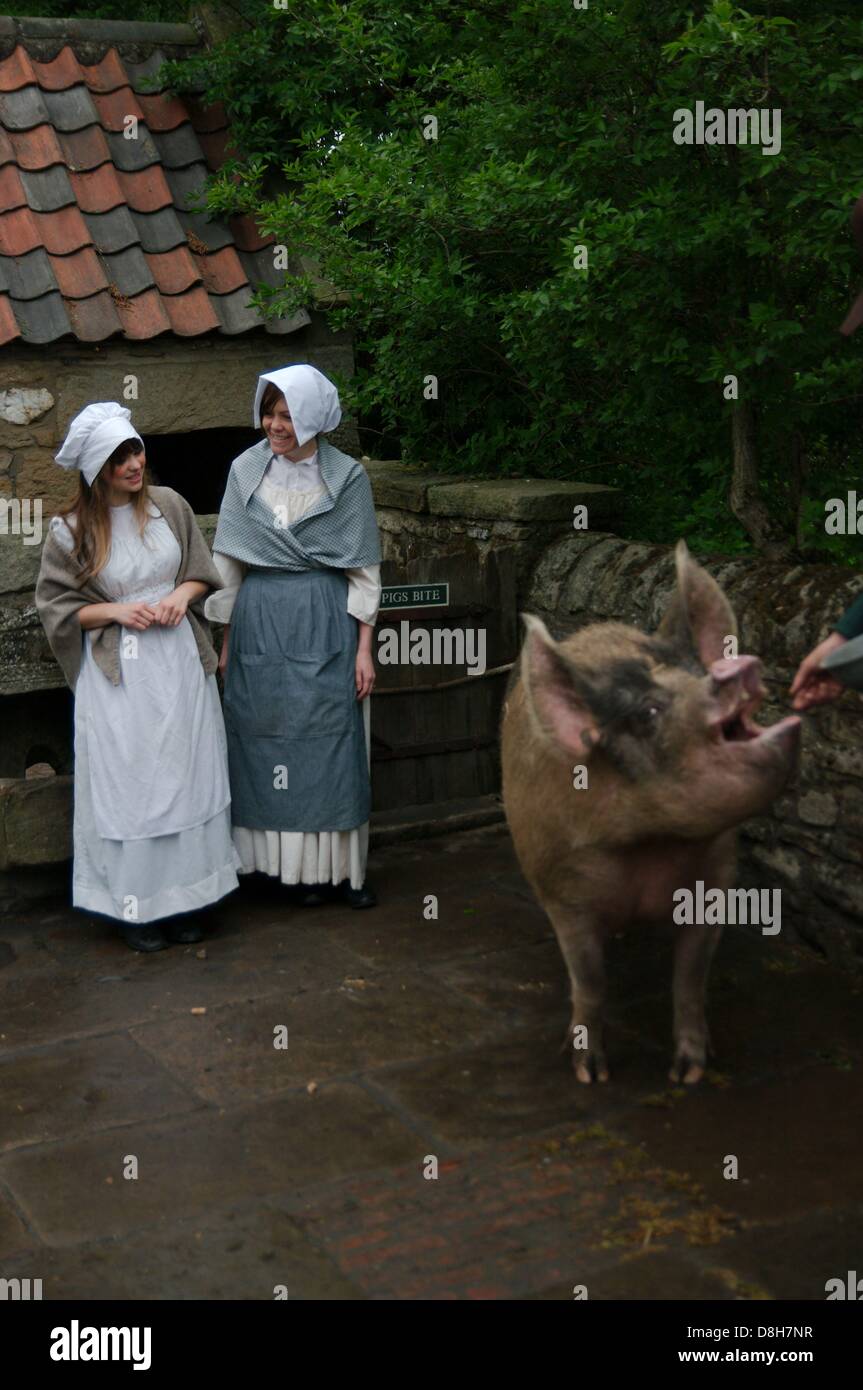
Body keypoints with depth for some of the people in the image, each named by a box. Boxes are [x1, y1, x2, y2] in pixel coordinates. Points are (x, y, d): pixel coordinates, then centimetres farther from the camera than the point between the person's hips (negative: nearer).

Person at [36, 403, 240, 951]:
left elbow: (204, 572, 12)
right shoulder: (71, 531, -6)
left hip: (180, 662, 3)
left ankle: (186, 897, 20)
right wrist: (117, 610, -14)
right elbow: (56, 606, 0)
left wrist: (182, 594, -9)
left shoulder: (168, 505, 2)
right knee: (128, 784, 2)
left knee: (187, 777, 8)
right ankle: (137, 905, 14)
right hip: (117, 674, -3)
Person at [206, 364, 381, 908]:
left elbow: (364, 570, -2)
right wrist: (225, 641, 7)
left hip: (325, 623, -2)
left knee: (332, 741, 2)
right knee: (269, 742, 5)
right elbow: (229, 561, 8)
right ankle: (299, 865, 18)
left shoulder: (347, 476, -3)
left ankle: (341, 864, 15)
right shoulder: (246, 471, 4)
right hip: (260, 623, 2)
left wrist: (364, 648, -5)